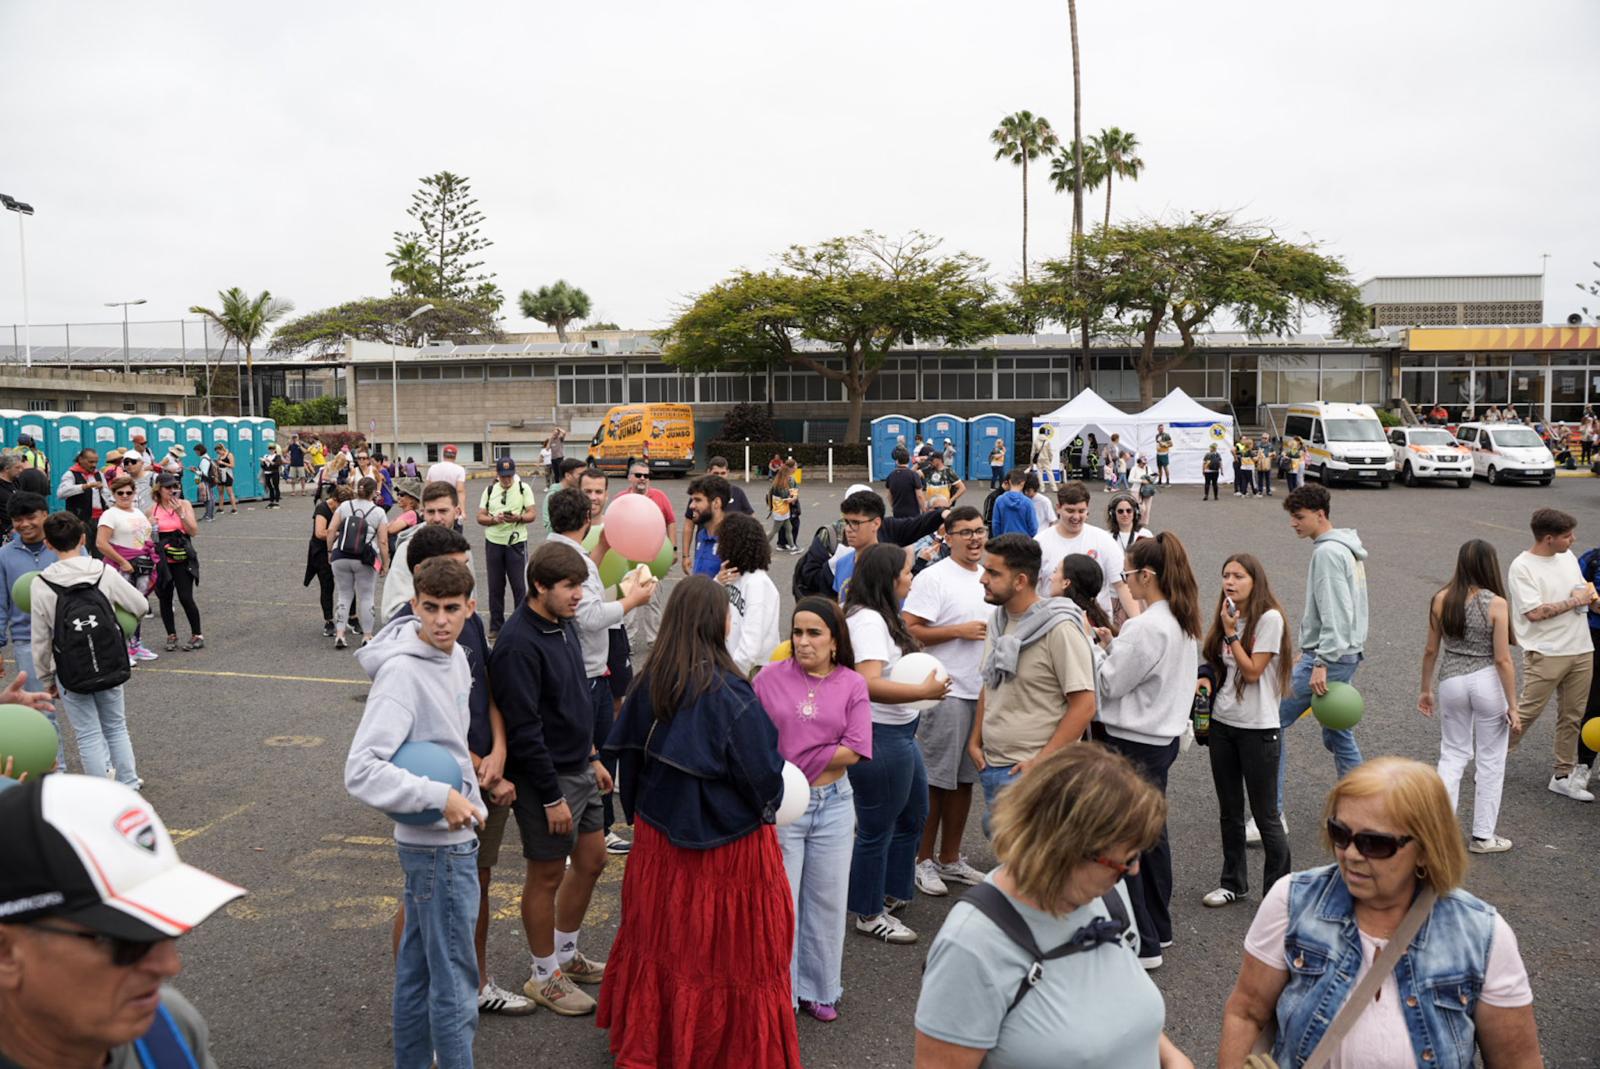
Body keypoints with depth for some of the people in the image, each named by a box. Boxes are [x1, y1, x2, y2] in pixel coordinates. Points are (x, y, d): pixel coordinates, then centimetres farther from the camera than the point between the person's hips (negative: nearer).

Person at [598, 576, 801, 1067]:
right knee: (726, 949, 9)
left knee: (661, 939, 21)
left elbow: (627, 752, 5)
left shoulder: (651, 682, -5)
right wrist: (769, 802, 5)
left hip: (658, 835, 6)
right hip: (727, 844, -6)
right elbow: (763, 774, -18)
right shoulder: (729, 694, -22)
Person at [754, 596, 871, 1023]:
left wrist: (798, 762, -12)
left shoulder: (852, 685, 0)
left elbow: (854, 750, -8)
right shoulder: (771, 677, -3)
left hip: (833, 804, 2)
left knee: (827, 898, 13)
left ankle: (818, 988, 31)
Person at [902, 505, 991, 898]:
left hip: (982, 691, 7)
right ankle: (923, 861, 13)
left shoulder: (988, 578, 13)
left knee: (964, 778, 13)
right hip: (946, 692, -7)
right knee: (934, 780, 0)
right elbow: (909, 629, -18)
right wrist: (960, 631, -19)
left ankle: (950, 859, 25)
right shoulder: (933, 578, -11)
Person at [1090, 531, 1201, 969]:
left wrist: (1102, 647, -2)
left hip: (1130, 744, -10)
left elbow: (1110, 684, -16)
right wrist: (1114, 645, 5)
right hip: (1161, 736, 10)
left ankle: (1142, 945, 6)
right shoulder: (1183, 621, 7)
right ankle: (1158, 927, 33)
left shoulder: (1147, 627, -23)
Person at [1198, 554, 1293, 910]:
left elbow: (1252, 671, -16)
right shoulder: (1226, 616, 8)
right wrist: (1207, 679, -2)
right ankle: (1233, 881, 28)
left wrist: (1231, 632, -16)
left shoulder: (1269, 618, -13)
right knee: (1229, 811, 16)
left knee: (1265, 815, 2)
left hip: (1258, 728, -7)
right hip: (1221, 723, 7)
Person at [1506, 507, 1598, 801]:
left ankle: (1563, 775, 22)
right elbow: (1534, 612, -20)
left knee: (1572, 717, 11)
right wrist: (1575, 601, -12)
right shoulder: (1522, 567, -13)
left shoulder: (1569, 557, 10)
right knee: (1526, 711, -6)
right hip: (1545, 653, -7)